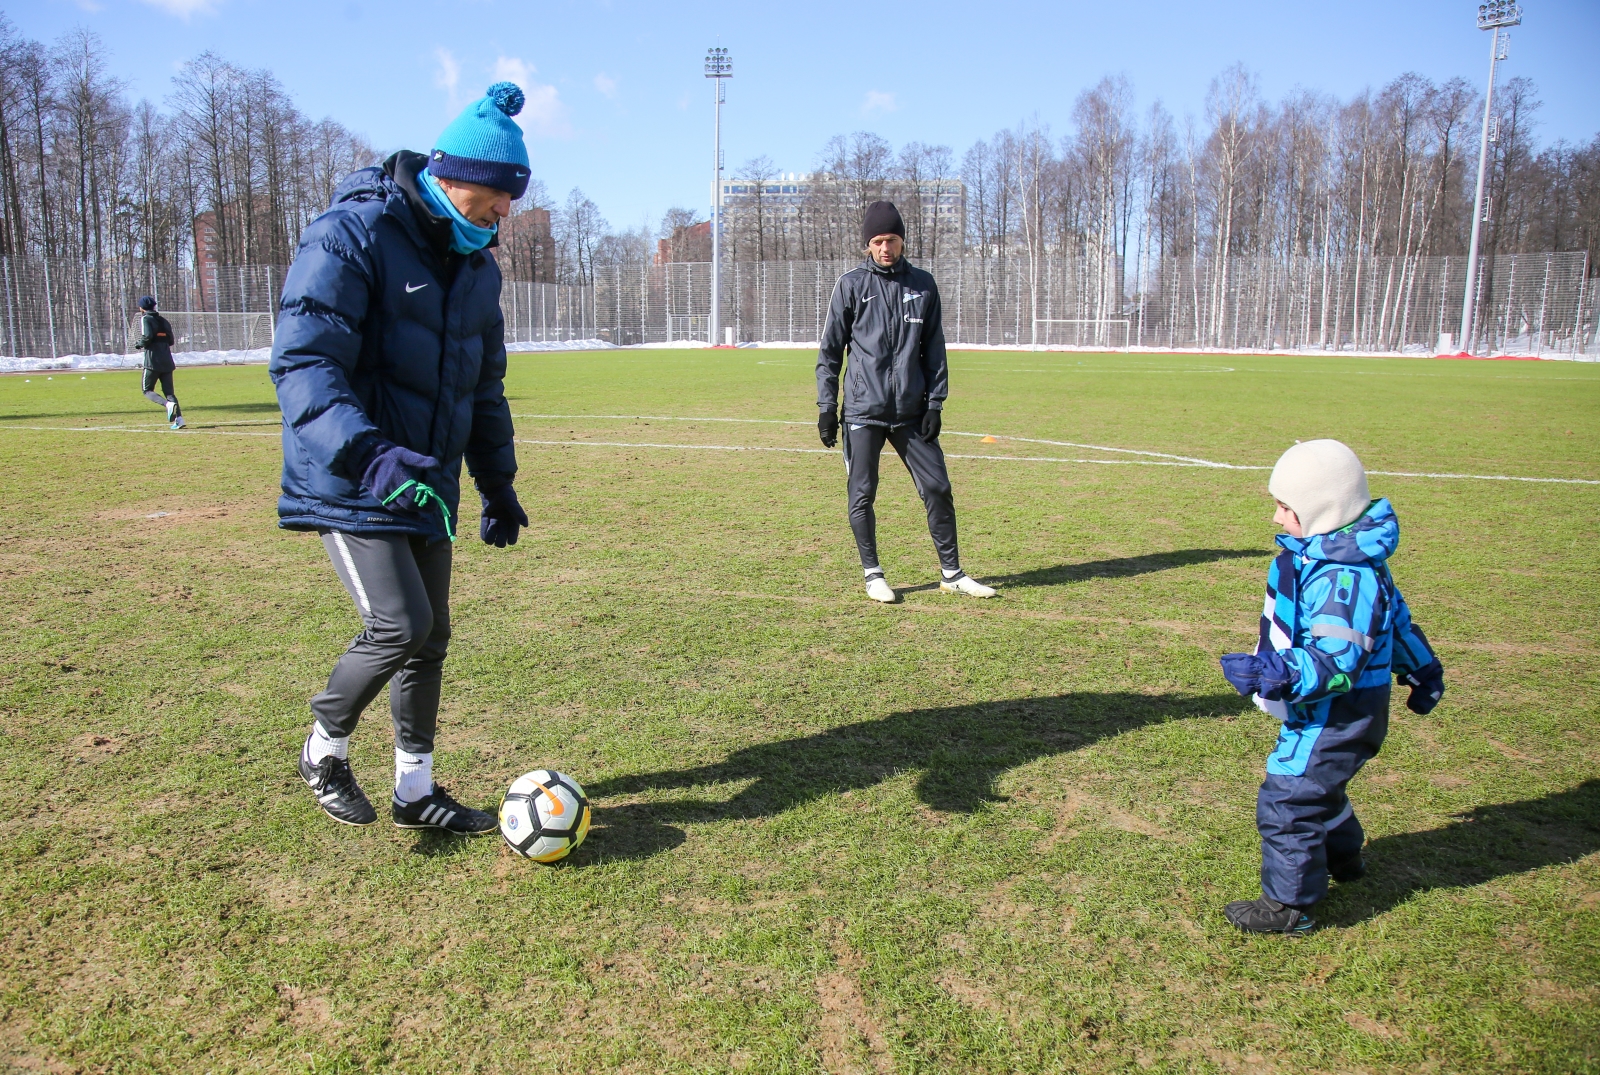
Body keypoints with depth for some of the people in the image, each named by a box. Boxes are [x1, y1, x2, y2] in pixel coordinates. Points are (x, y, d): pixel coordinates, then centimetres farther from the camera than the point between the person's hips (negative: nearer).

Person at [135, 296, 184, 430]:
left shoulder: (145, 319, -2)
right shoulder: (164, 320, 16)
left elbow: (147, 336, -16)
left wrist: (139, 344, 1)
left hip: (153, 361, -5)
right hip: (167, 361, 5)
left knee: (147, 390, 4)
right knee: (169, 391, 6)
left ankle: (168, 404, -23)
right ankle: (179, 418, -11)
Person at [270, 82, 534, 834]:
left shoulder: (476, 265, 10)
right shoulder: (351, 235, -15)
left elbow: (484, 386, 20)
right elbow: (302, 363, -23)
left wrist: (496, 483, 18)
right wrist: (369, 454, -38)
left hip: (423, 484, 7)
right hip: (348, 483, -7)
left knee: (430, 639, 9)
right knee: (399, 624, -16)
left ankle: (415, 791, 25)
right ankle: (324, 750, 13)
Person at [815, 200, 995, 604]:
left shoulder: (923, 285, 9)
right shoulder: (851, 285, 1)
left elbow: (934, 350, 10)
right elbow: (830, 351, 3)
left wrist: (935, 403, 2)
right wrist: (827, 407, -2)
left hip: (912, 411, 2)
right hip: (863, 411, -2)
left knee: (938, 488, 3)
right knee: (862, 496, 1)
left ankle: (952, 573, 14)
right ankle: (872, 573, 17)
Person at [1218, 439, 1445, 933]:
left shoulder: (1344, 577, -30)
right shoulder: (1349, 560, 5)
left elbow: (1336, 663, -35)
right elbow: (1393, 614, 18)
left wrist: (1275, 674, -45)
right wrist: (1421, 669, 30)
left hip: (1337, 720, -11)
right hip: (1326, 711, 11)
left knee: (1287, 801, -2)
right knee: (1315, 783, 29)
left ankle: (1290, 906, 12)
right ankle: (1342, 858, 53)